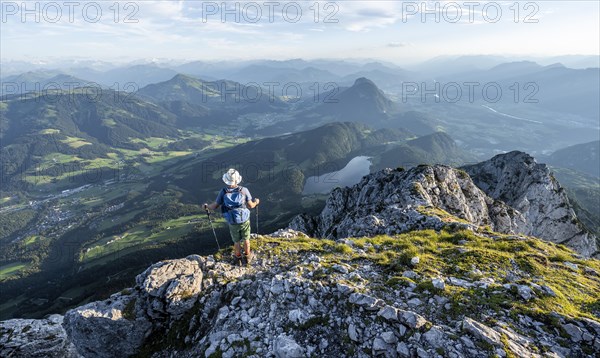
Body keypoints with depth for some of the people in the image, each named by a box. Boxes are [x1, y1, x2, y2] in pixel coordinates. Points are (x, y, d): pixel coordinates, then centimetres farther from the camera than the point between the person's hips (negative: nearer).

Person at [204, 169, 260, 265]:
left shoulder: (223, 192, -16)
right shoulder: (244, 190, -17)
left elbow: (215, 206, -6)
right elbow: (251, 206, -9)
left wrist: (206, 206, 16)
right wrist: (256, 202, 14)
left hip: (233, 223, 1)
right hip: (245, 221, -1)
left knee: (237, 241, 23)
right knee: (246, 239, 23)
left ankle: (238, 258, 41)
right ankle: (247, 257, 39)